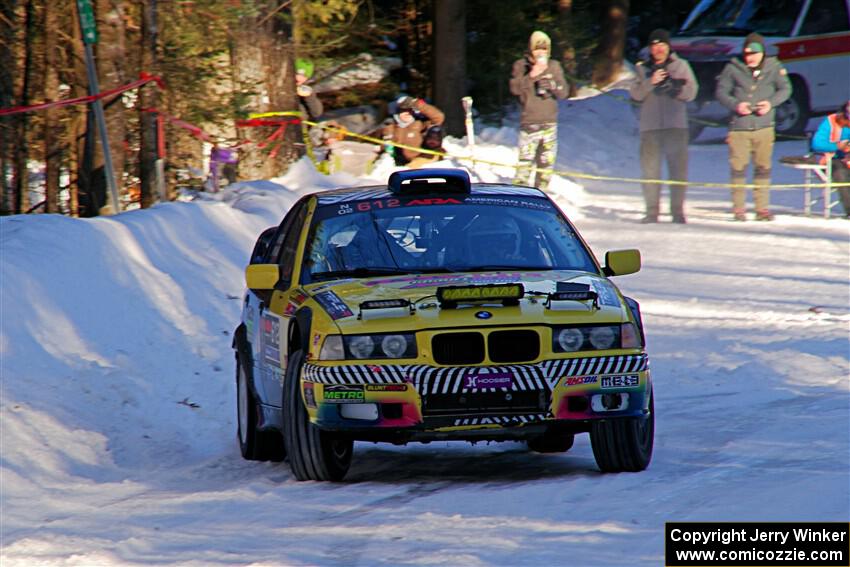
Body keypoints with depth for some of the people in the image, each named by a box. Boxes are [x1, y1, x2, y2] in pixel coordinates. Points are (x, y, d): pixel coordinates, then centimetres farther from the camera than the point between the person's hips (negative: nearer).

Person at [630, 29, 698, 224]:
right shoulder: (643, 68, 13)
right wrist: (650, 82, -14)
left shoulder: (680, 66, 9)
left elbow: (690, 92, 1)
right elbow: (636, 94, 2)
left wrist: (671, 86, -14)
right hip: (650, 127, 1)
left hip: (676, 126, -1)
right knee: (650, 169, -2)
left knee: (678, 169, -6)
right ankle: (652, 211, 2)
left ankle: (678, 211, -3)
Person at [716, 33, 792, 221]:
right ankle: (738, 208, 6)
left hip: (764, 126, 1)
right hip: (739, 127, -1)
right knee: (738, 168, -1)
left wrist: (771, 103, -9)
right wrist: (736, 105, -15)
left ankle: (762, 208, 9)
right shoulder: (733, 69, -1)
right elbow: (721, 91, 2)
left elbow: (785, 89, 8)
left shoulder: (774, 67, 2)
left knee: (763, 168, 3)